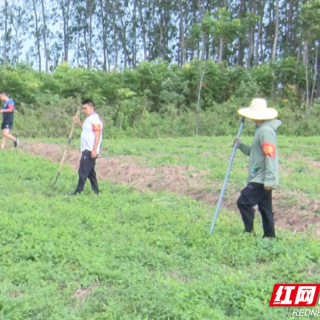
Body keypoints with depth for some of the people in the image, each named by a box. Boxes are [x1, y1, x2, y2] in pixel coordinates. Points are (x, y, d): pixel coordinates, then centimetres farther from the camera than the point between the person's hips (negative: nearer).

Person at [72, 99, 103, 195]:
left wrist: (94, 150, -23)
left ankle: (78, 191, -7)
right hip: (86, 149, 10)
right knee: (90, 171, 14)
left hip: (90, 150, -10)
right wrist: (79, 123, 19)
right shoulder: (89, 119, 18)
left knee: (83, 171, -10)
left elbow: (97, 135, -19)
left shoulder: (95, 119, -13)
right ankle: (95, 191, 20)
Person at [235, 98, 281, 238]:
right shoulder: (261, 129, 16)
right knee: (265, 207, 12)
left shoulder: (265, 131, -16)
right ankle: (269, 236, 17)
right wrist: (240, 145, 15)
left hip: (262, 179, -10)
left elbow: (270, 156, -22)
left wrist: (269, 179, -24)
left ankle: (249, 232, -2)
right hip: (261, 178, 10)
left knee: (243, 202, -9)